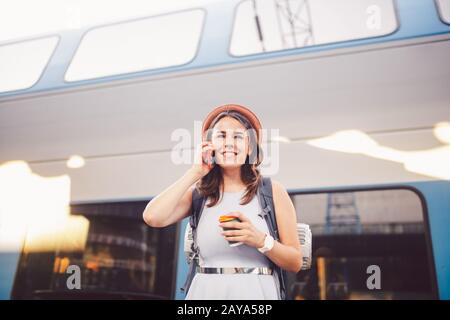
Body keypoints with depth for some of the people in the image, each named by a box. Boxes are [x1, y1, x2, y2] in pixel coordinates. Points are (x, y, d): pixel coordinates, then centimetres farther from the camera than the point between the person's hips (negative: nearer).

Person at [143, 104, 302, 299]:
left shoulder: (272, 191, -3)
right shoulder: (199, 193, 2)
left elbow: (295, 263, -2)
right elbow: (152, 217, -16)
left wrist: (261, 240, -21)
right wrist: (195, 172, -8)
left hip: (255, 291, -1)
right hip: (206, 291, 2)